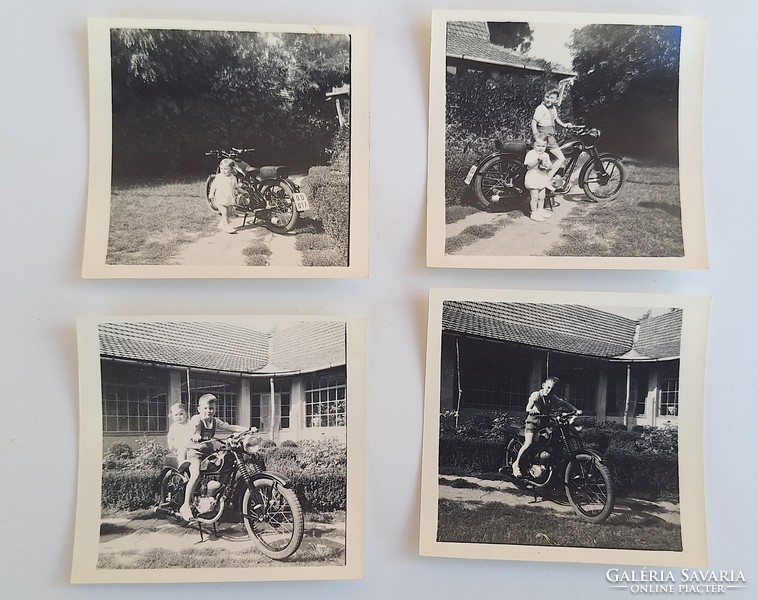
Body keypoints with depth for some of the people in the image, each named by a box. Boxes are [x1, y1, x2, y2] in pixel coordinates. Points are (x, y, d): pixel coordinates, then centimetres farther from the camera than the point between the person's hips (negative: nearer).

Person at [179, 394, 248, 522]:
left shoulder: (215, 421, 7)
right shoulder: (196, 419, -11)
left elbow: (231, 427, 4)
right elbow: (194, 426, -33)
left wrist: (248, 429, -8)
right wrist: (195, 435, -57)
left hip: (209, 451, 7)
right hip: (195, 450, -6)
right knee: (196, 475, -28)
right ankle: (186, 506, -24)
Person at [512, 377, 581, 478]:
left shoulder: (553, 398, 2)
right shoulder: (536, 394, -16)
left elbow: (564, 403, 5)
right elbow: (531, 401, -35)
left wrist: (576, 410, -12)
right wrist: (529, 409, -58)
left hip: (545, 424, 6)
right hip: (533, 422, -6)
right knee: (529, 443, -25)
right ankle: (516, 464, -10)